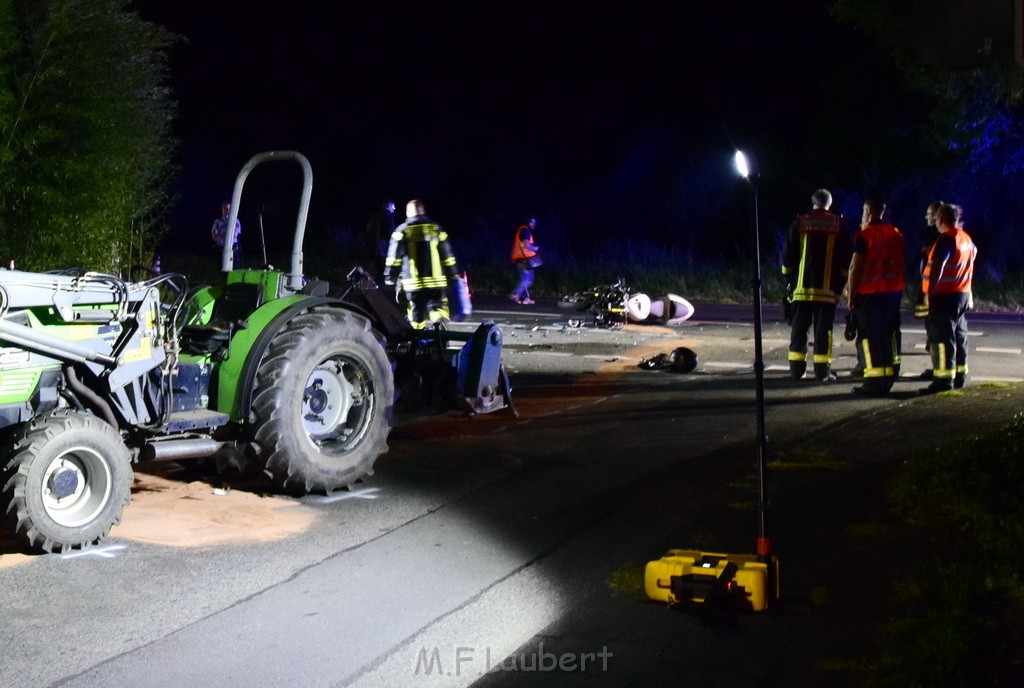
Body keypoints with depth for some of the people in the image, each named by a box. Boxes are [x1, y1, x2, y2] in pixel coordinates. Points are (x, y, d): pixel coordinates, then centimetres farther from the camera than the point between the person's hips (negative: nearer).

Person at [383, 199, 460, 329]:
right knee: (438, 311, 3)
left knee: (417, 315, 8)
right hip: (436, 281, 1)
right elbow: (447, 254, 9)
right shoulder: (435, 228, 7)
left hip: (414, 283, -1)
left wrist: (390, 277, 3)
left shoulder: (402, 230, 2)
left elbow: (394, 256, -3)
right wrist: (453, 274, 16)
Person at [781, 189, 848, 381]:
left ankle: (796, 369, 6)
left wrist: (788, 278, 16)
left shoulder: (800, 222, 3)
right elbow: (845, 257, 4)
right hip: (827, 288, -1)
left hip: (801, 286, 1)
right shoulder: (838, 224, 3)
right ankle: (822, 370, 1)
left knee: (799, 328, 6)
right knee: (823, 329, 2)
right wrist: (841, 281, 14)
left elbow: (788, 255, 4)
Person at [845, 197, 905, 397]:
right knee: (889, 334, 15)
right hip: (893, 290, 6)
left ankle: (875, 383, -4)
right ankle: (889, 377, 21)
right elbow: (902, 264, 14)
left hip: (869, 292, -6)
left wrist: (851, 294, -7)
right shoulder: (897, 235, 9)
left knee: (869, 337, -2)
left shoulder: (864, 236, -11)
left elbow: (855, 267, -13)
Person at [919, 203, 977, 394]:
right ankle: (959, 376, 24)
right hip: (963, 296, 10)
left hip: (945, 297, -10)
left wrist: (930, 294, -24)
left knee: (942, 337, -9)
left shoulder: (946, 239, -17)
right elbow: (973, 252, 35)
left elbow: (937, 268, -25)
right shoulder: (966, 239, 13)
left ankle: (944, 380, -11)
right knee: (959, 336, 16)